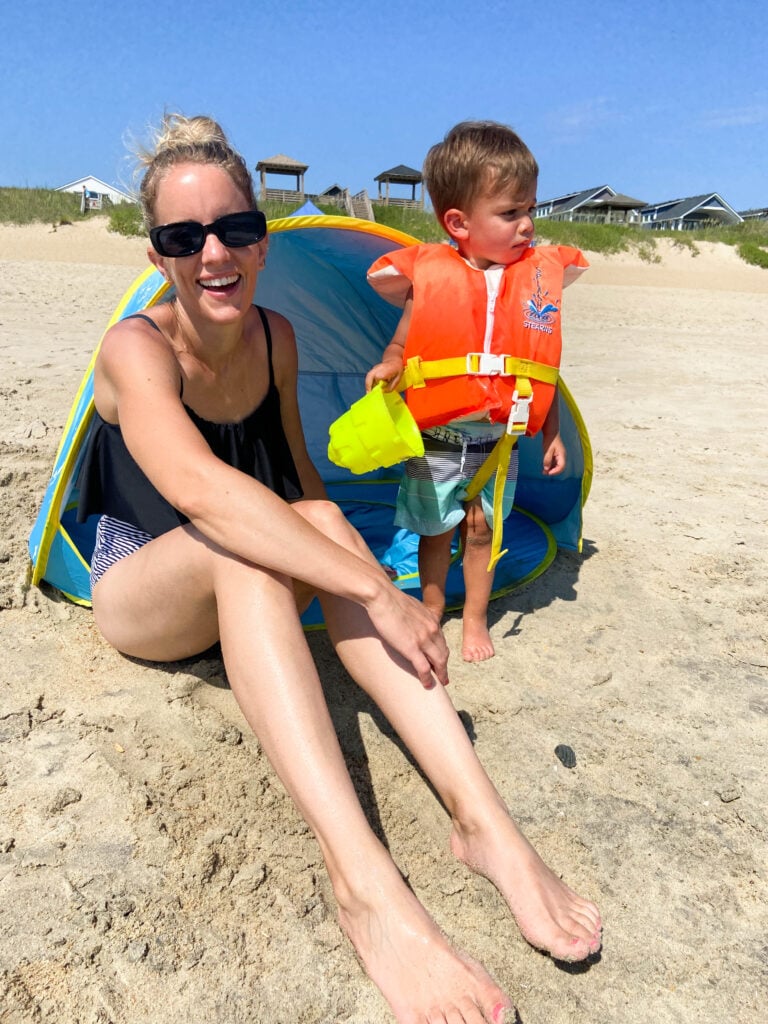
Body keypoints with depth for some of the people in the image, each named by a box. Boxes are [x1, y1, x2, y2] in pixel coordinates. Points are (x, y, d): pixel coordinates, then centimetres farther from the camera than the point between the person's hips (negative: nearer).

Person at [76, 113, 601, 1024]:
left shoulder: (274, 337, -4)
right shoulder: (137, 350, -23)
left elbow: (296, 473, 9)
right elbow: (200, 489, -43)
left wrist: (330, 532, -8)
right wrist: (373, 588, -47)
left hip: (234, 598, 4)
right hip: (138, 594, -4)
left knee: (314, 524, -30)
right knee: (238, 549, -38)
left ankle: (479, 817, -36)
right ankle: (360, 881, -46)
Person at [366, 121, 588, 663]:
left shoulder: (539, 275, -1)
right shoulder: (430, 276, -8)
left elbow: (540, 368, 5)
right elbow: (404, 342, 5)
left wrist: (551, 433, 7)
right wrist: (389, 365, -17)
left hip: (499, 437, 1)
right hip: (435, 436, -1)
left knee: (483, 527, 11)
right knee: (436, 530, 13)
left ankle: (476, 618, 31)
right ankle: (431, 613, 33)